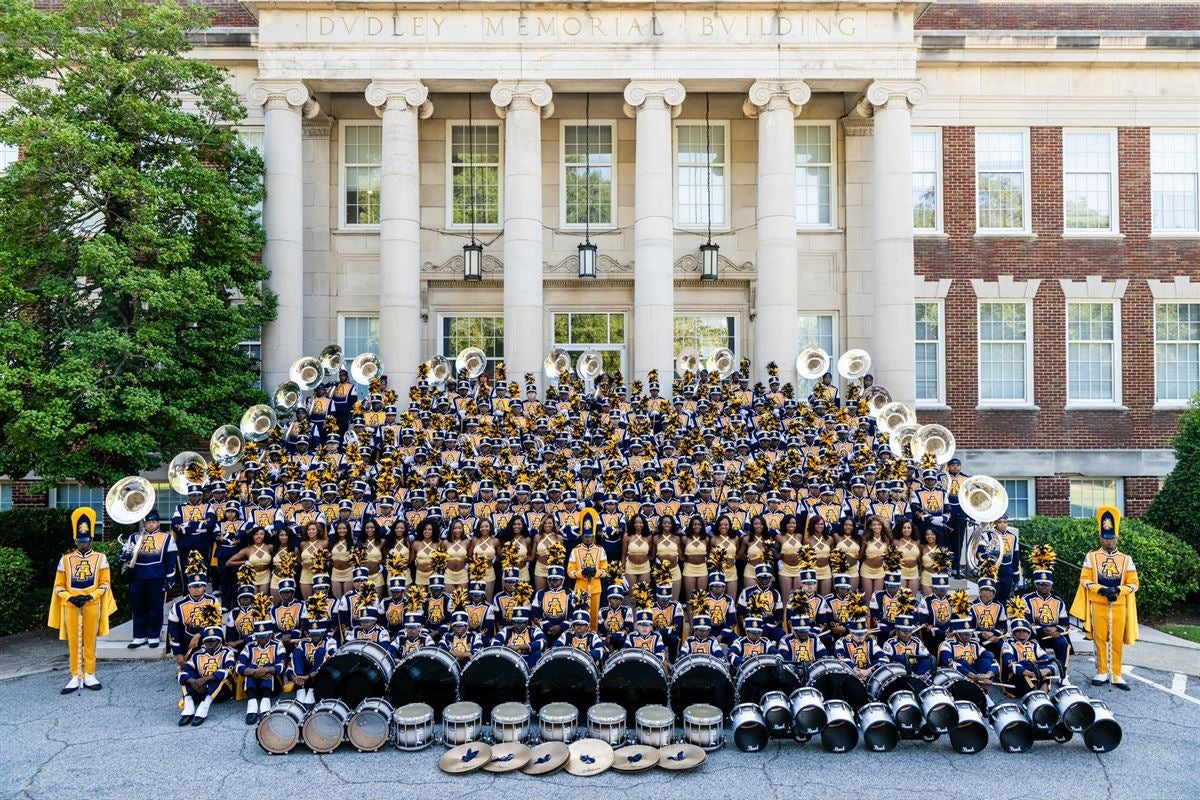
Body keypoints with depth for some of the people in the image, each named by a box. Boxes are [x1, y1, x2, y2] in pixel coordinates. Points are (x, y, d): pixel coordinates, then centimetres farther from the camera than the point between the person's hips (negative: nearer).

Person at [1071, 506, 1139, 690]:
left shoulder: (1126, 559, 4)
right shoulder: (1092, 557, 1)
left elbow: (1133, 584, 1)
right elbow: (1084, 580, -3)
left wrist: (1118, 590, -17)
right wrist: (1102, 590, -18)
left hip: (1119, 606, 1)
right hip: (1098, 605, -1)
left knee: (1117, 641, 4)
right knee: (1100, 639, 5)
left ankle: (1116, 675, 13)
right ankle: (1102, 673, 16)